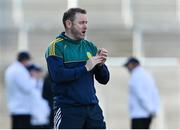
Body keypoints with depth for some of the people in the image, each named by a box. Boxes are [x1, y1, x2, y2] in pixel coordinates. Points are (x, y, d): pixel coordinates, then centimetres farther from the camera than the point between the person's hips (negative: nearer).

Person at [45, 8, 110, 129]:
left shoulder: (90, 46, 13)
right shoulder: (57, 47, -4)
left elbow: (104, 80, 13)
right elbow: (57, 75, -19)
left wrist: (100, 64, -7)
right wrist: (85, 68, -18)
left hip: (92, 108, 5)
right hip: (68, 108, -5)